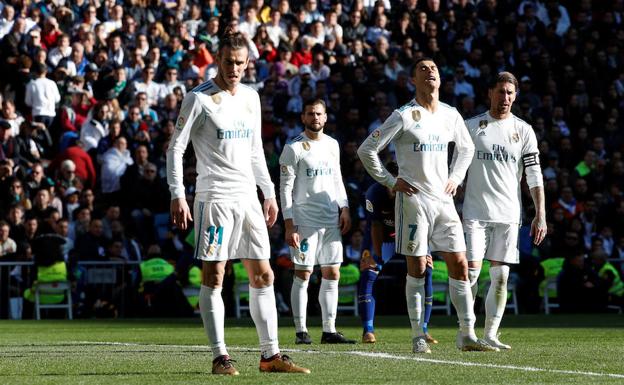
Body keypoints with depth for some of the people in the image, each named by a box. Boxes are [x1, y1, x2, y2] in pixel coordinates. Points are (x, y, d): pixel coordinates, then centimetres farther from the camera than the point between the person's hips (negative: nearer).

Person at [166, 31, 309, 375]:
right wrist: (177, 195, -14)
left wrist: (269, 193, 19)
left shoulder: (251, 98, 14)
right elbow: (175, 148, -6)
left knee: (263, 276, 5)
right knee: (213, 277, -5)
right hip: (214, 196, -6)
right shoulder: (199, 99, -6)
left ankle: (270, 355, 10)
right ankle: (220, 357, -2)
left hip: (248, 197, 6)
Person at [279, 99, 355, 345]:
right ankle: (301, 332, 0)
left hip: (331, 221, 6)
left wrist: (344, 208, 9)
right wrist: (289, 225, -14)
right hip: (305, 220, -6)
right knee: (303, 275, -4)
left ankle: (329, 330, 9)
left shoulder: (332, 145, 13)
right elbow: (286, 189, -8)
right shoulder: (294, 148, -6)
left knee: (332, 275, 5)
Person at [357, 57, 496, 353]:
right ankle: (418, 337, 3)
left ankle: (468, 335, 2)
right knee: (417, 268, -3)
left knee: (459, 265, -1)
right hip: (413, 199, -5)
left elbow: (466, 148, 29)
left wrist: (456, 178, 15)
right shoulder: (404, 116, -6)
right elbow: (367, 150, -3)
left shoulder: (451, 115, 10)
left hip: (443, 200, 5)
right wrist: (390, 181, -5)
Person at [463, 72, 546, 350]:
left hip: (509, 213, 2)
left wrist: (540, 215, -3)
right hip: (475, 211, -2)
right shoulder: (471, 126, 4)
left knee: (500, 276, 1)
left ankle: (490, 335, 6)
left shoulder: (523, 130, 7)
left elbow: (534, 175, 4)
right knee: (471, 270, -10)